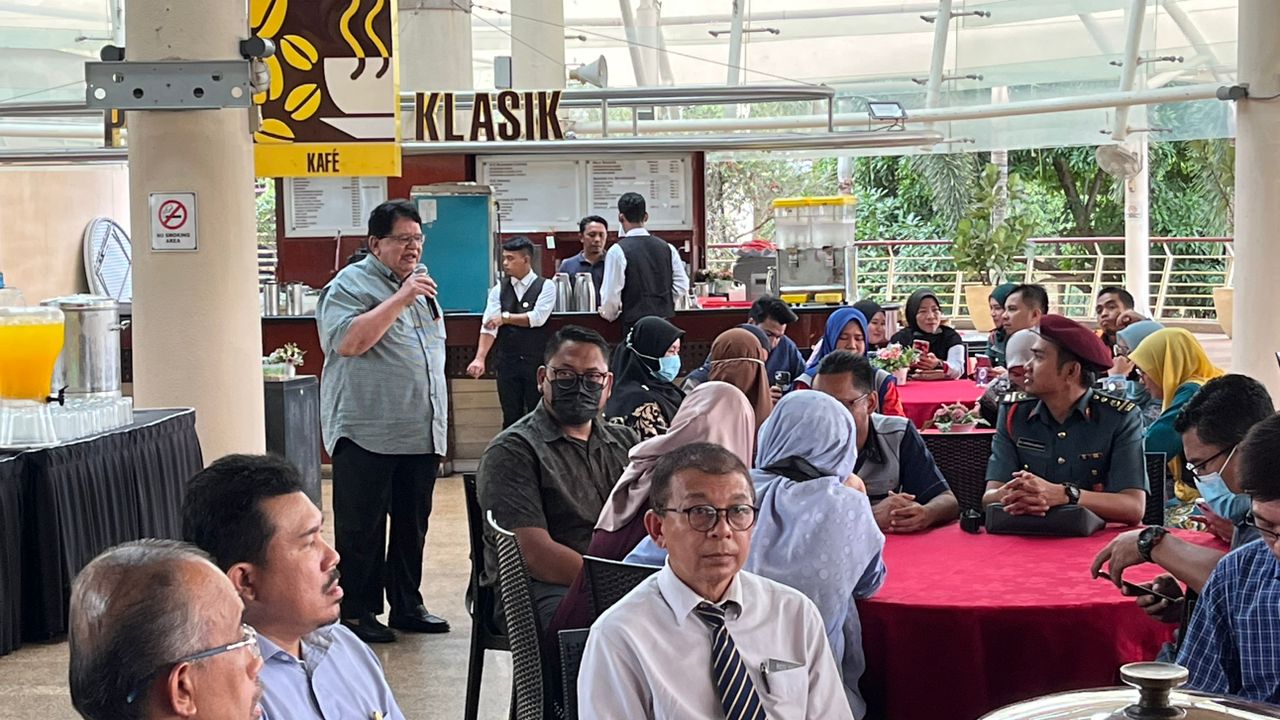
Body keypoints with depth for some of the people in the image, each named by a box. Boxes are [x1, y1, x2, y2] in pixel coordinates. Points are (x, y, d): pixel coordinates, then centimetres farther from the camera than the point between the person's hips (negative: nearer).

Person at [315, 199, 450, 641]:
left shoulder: (420, 282, 17)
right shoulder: (351, 284, -7)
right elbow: (348, 341, -24)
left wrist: (439, 425, 21)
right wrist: (401, 299, -22)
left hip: (421, 434, 7)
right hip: (367, 434, -7)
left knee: (413, 524, 13)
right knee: (362, 528, 0)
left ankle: (407, 606, 22)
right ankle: (357, 613, 7)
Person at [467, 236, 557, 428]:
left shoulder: (546, 287, -2)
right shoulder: (499, 290, 5)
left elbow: (538, 317, -16)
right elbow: (489, 325, -6)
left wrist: (505, 317, -17)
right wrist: (480, 358, -19)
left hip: (537, 362, -3)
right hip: (507, 362, 3)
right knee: (511, 417, 7)